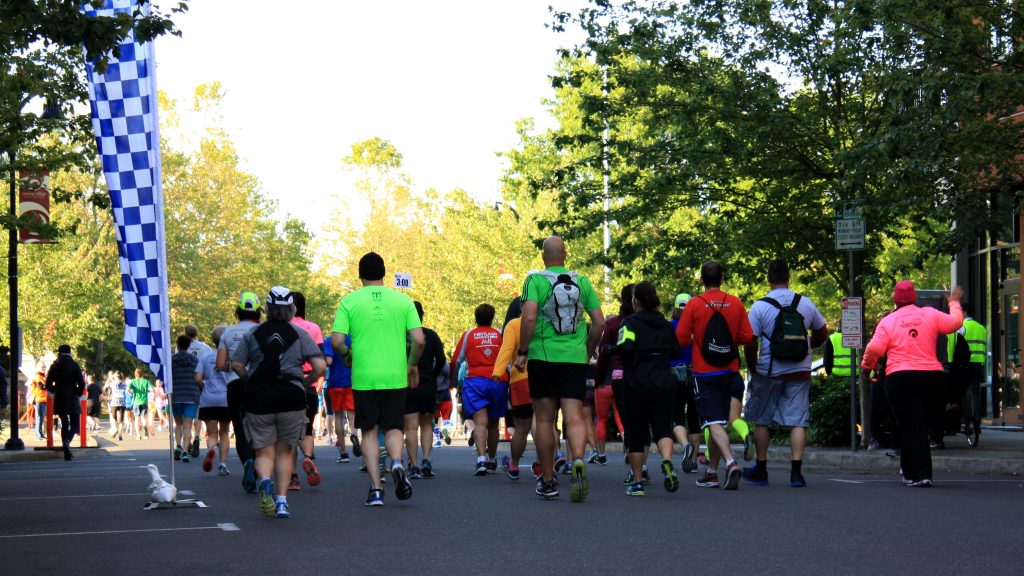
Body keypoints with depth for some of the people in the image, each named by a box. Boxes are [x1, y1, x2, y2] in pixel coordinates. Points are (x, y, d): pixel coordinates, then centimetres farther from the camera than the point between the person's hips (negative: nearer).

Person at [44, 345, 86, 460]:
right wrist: (78, 394, 8)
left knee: (64, 424, 12)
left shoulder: (54, 367, 4)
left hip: (59, 399, 3)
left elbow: (48, 385, 2)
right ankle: (67, 441, -27)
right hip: (72, 399, -3)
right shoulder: (75, 366, -3)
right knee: (74, 424, 3)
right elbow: (82, 384, -9)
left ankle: (66, 451, 9)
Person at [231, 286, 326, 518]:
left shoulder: (253, 334, 5)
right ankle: (282, 501, 5)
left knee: (264, 451, 9)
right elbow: (320, 367, -5)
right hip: (291, 399, 0)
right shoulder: (300, 334, 2)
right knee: (285, 451, 13)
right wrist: (303, 383, 11)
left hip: (258, 400, 0)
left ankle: (265, 480, -23)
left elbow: (236, 364, -1)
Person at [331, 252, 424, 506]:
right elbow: (418, 340, -4)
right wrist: (413, 365, 13)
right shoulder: (402, 300, 2)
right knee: (393, 428, 12)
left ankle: (376, 489, 3)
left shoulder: (349, 301, -1)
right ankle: (397, 463, -18)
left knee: (369, 432, 9)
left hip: (363, 378, -1)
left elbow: (336, 341, -7)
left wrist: (347, 356, 13)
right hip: (395, 377, 1)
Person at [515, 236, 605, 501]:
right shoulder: (582, 282, 8)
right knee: (574, 417, -2)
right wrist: (588, 351, 19)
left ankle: (547, 482, 13)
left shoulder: (536, 280, -3)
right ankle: (578, 460, -31)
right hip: (575, 358, 2)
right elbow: (599, 322, 6)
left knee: (544, 420, 7)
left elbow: (529, 318, -15)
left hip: (543, 357, -2)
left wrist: (522, 352, -6)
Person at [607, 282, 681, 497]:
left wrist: (611, 350, -5)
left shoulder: (630, 322, -7)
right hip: (664, 385, 3)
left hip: (636, 385, -3)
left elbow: (625, 346, -23)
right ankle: (667, 461, -31)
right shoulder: (666, 325, 10)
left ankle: (637, 482, 8)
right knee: (663, 429, 0)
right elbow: (676, 352, 16)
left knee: (636, 434, 6)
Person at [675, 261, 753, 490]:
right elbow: (747, 337, 0)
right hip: (729, 372, 4)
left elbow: (681, 339, -8)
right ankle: (711, 472, 22)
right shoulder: (736, 303, 0)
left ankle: (731, 463, -29)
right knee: (719, 421, 15)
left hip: (704, 373, -4)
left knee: (714, 423, -8)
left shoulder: (694, 304, -9)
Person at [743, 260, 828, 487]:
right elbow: (822, 334, 14)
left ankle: (761, 470, 20)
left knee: (761, 420, 13)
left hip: (768, 373, -2)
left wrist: (753, 369, 4)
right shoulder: (805, 303, 2)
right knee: (798, 422, 1)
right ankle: (796, 471, -10)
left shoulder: (759, 307, -7)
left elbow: (750, 344, -10)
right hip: (799, 373, 2)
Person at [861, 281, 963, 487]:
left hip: (900, 378, -3)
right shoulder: (930, 314, 4)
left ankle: (919, 475, -11)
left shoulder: (888, 321, -2)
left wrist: (866, 365, 11)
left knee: (911, 426, -3)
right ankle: (909, 469, 26)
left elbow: (874, 349, -8)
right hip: (931, 375, 3)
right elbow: (956, 322, 11)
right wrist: (954, 303, 29)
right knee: (921, 425, 17)